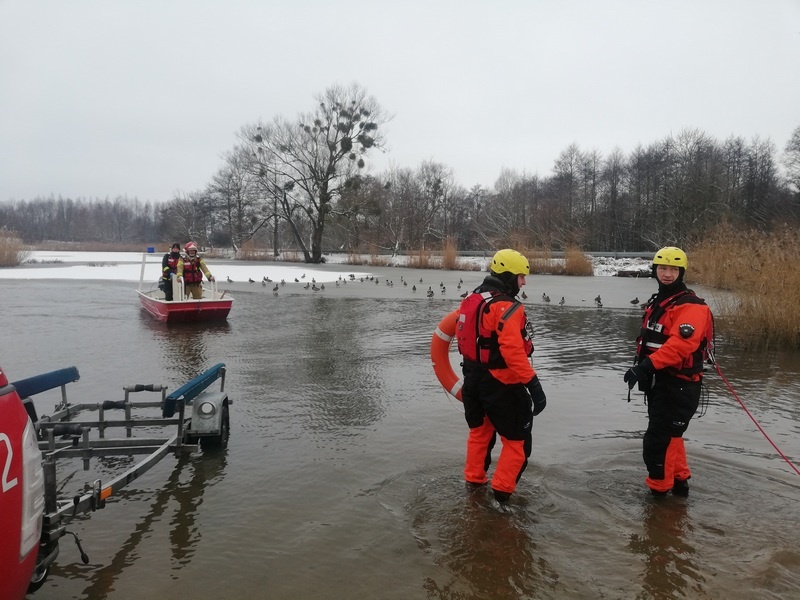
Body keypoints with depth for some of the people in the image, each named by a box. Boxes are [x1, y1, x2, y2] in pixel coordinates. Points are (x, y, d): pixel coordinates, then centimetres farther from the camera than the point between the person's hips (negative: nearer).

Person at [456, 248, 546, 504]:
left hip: (474, 379, 9)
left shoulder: (471, 300, 6)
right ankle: (501, 491, 9)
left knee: (479, 430, 25)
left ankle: (474, 481, 36)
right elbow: (513, 351, -30)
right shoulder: (507, 308, -21)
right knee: (517, 440, 7)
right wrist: (533, 383, -28)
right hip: (502, 385, -9)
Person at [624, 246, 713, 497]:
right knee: (668, 435, 21)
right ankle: (679, 481, 37)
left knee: (657, 441, -6)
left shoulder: (692, 307, -16)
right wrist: (642, 368, 18)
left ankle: (659, 491, 9)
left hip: (678, 385, -9)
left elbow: (681, 343, -30)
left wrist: (648, 365, -37)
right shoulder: (655, 303, 14)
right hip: (658, 381, 9)